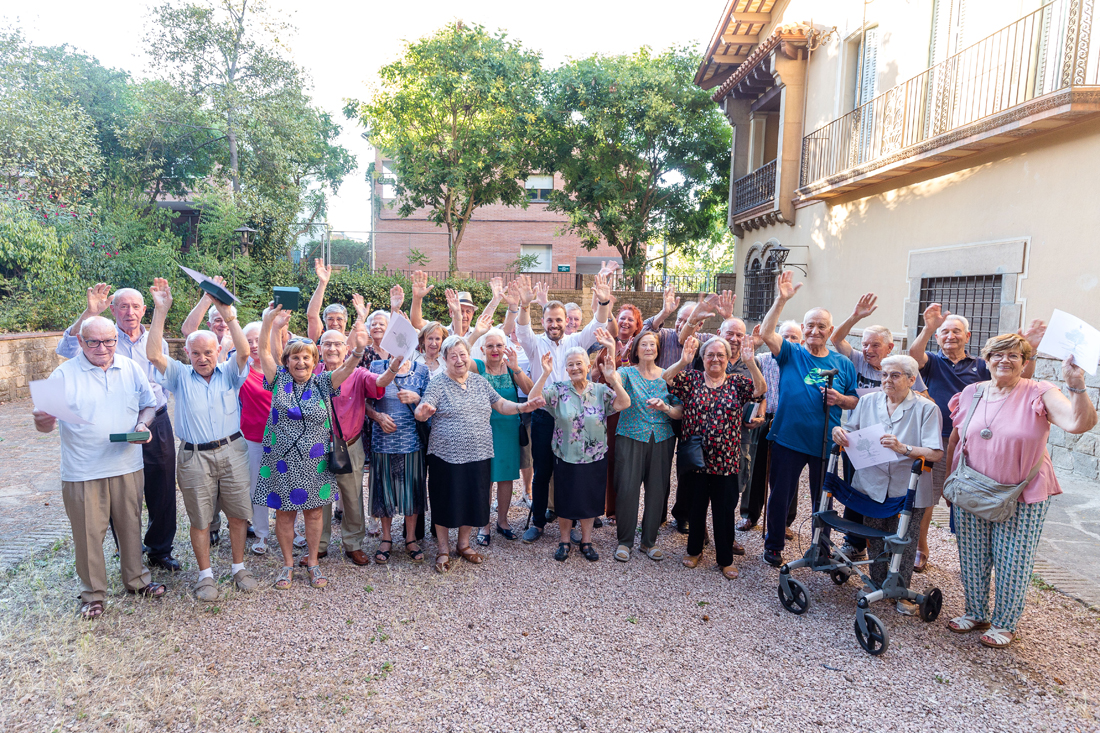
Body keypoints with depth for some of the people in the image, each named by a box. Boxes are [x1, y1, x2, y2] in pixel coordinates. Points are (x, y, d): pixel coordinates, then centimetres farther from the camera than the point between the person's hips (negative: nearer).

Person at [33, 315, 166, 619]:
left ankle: (136, 579, 33)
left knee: (130, 525, 15)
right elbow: (44, 422, -5)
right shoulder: (64, 374, -5)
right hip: (83, 472, -2)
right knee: (88, 533, 6)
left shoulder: (132, 369, 4)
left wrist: (143, 425, -9)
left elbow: (149, 405, 11)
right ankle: (93, 593, 25)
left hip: (128, 466, 3)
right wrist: (44, 422, -29)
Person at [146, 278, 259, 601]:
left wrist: (226, 311, -23)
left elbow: (244, 351, -15)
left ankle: (239, 567, 25)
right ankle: (205, 575, 23)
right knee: (199, 519, 8)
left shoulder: (229, 374, 3)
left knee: (238, 514, 8)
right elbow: (153, 354, -11)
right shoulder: (180, 376, 4)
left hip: (231, 451, 0)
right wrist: (160, 311, -17)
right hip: (194, 457, 0)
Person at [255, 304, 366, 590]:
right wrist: (269, 319, -23)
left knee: (314, 512, 9)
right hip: (282, 460, 0)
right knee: (284, 513, 9)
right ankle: (288, 564, 27)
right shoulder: (279, 379, 0)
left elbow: (348, 366, -17)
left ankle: (313, 563, 26)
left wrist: (358, 350, -39)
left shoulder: (323, 382, -1)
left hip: (314, 462, 0)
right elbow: (263, 350, -9)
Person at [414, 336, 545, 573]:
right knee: (446, 501, 6)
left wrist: (523, 406, -2)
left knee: (472, 500, 13)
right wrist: (423, 411, -39)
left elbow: (501, 405, 13)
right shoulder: (438, 384, -5)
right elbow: (421, 411, -16)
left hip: (478, 455, 4)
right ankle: (443, 549, 25)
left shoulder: (480, 381, 9)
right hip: (447, 455, -4)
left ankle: (463, 544, 33)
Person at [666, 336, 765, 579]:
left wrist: (750, 363, -24)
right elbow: (664, 380, -10)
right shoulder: (691, 379, 2)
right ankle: (694, 550, 33)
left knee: (725, 510, 7)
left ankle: (725, 559, 23)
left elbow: (760, 390, -12)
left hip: (726, 460, 0)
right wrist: (682, 362, -25)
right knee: (696, 506, 14)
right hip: (696, 457, 0)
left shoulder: (736, 382, 4)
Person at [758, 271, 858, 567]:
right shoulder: (790, 353, -2)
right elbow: (766, 333, -19)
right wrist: (781, 300, -27)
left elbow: (855, 401, 10)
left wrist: (840, 399, -12)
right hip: (788, 440, -2)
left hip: (825, 443, 2)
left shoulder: (843, 364, 5)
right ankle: (773, 545, 28)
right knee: (780, 495, 9)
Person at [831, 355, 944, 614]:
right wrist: (839, 432, -14)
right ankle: (877, 585, 32)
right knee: (874, 541, 13)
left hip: (908, 490, -3)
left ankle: (901, 591, 24)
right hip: (871, 485, 3)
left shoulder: (926, 408, -6)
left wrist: (904, 449, -30)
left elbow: (936, 453, -14)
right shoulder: (868, 401, 6)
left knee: (903, 544, 4)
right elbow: (851, 434, 10)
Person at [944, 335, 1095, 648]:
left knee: (1013, 562, 7)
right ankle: (976, 613, 32)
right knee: (971, 558, 12)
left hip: (1022, 498, -3)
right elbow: (955, 439, 12)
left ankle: (1004, 623, 26)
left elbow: (1079, 423, -25)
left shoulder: (1039, 395, -8)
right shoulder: (971, 393, 3)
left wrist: (1076, 385, -39)